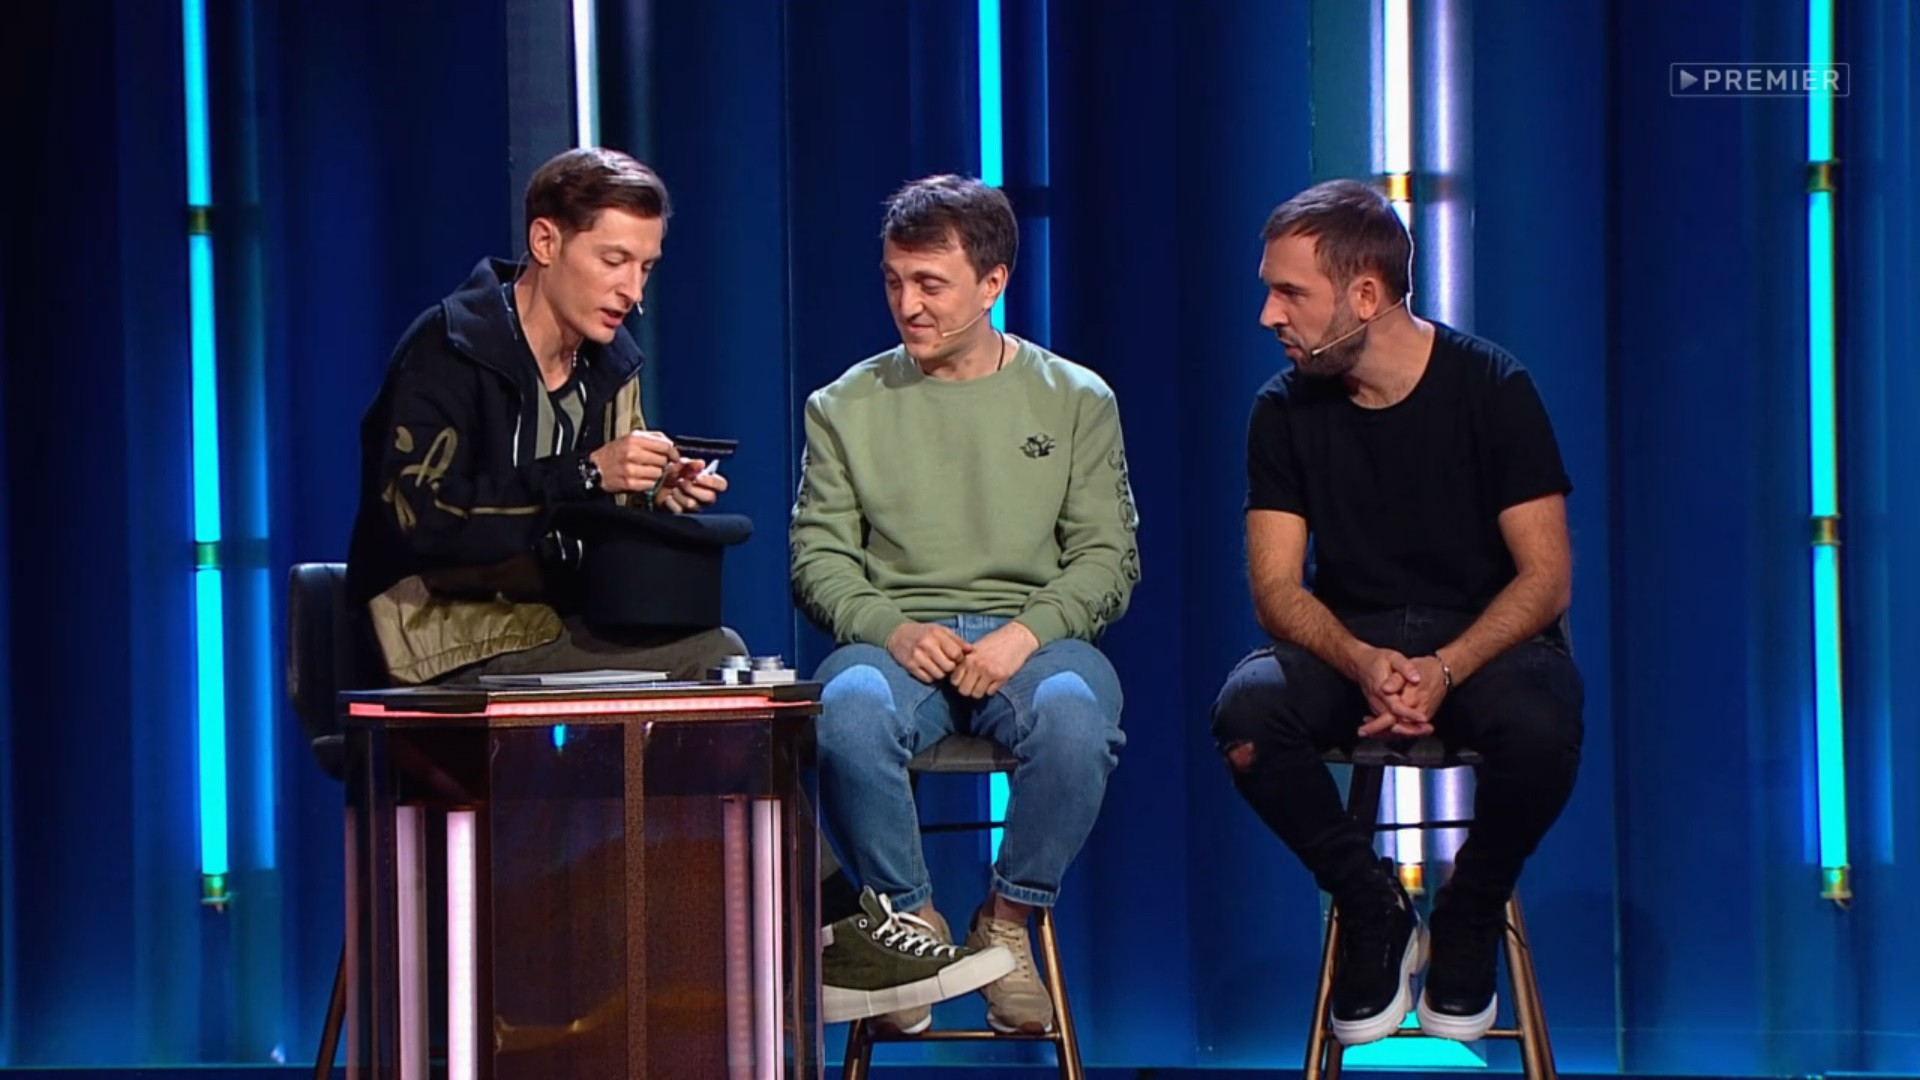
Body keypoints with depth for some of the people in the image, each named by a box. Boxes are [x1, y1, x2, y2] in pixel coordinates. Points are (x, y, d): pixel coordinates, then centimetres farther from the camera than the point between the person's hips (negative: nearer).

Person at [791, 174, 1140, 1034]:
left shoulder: (1075, 401, 11)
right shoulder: (846, 406, 12)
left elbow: (1108, 559, 6)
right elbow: (818, 557, 7)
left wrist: (1027, 632, -13)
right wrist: (892, 630, -13)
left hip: (1033, 633, 0)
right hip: (893, 637, 0)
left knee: (1074, 714, -37)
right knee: (848, 714, -36)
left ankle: (1008, 922, -11)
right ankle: (911, 921, -12)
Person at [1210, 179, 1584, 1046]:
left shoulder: (1490, 388, -9)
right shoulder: (1287, 410, -1)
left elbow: (1547, 577, -10)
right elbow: (1276, 586, -3)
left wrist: (1444, 670, -28)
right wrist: (1363, 664, -25)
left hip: (1483, 638, -2)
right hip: (1348, 640, 2)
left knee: (1541, 727, -36)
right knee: (1245, 713, -31)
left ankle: (1469, 918, -5)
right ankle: (1373, 910, -7)